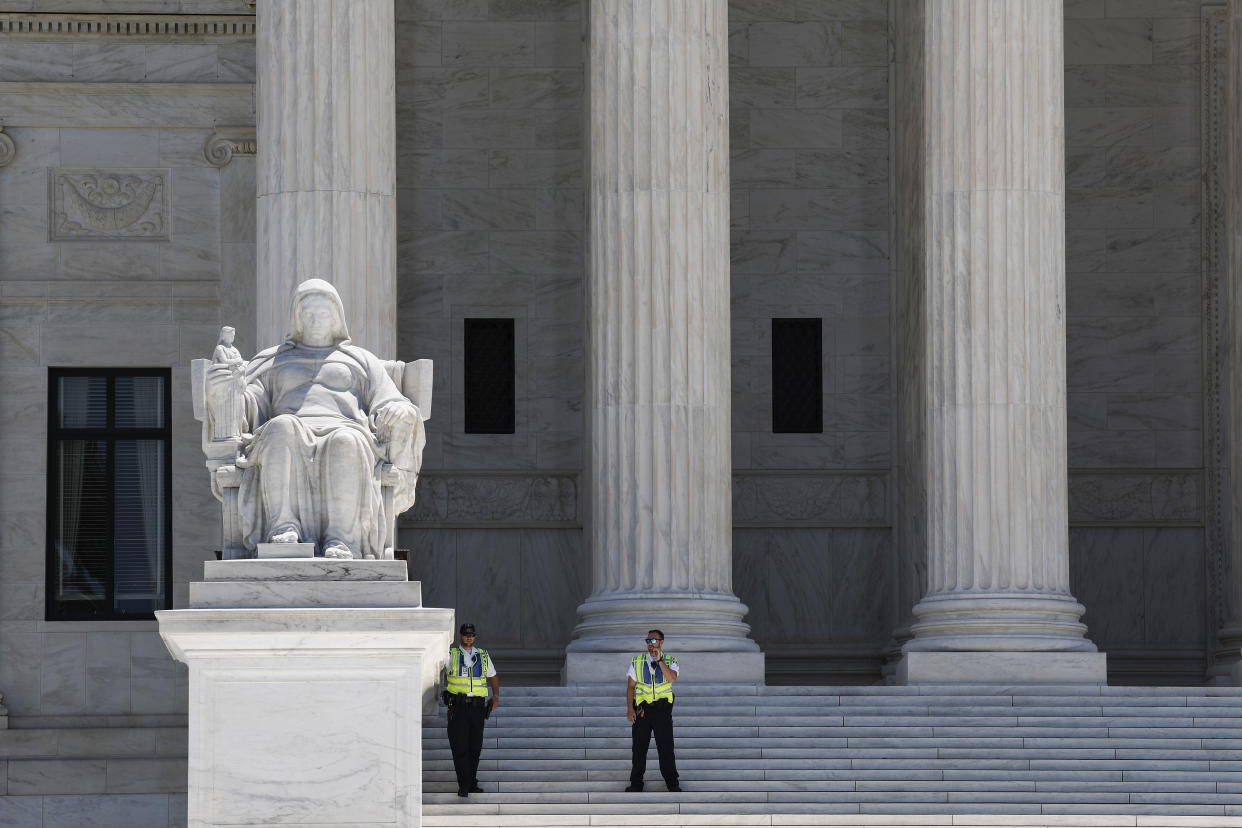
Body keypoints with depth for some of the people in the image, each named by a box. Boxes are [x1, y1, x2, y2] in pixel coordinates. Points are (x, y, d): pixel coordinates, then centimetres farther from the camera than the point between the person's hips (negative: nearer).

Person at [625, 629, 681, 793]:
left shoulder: (670, 661, 6)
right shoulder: (637, 661, 10)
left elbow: (672, 678, -14)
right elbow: (630, 686, 9)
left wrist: (659, 660, -17)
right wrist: (630, 708, 0)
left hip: (662, 709, -1)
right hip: (642, 709, 1)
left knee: (666, 747, -2)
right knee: (639, 747, 1)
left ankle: (672, 783, 5)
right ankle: (636, 783, 8)